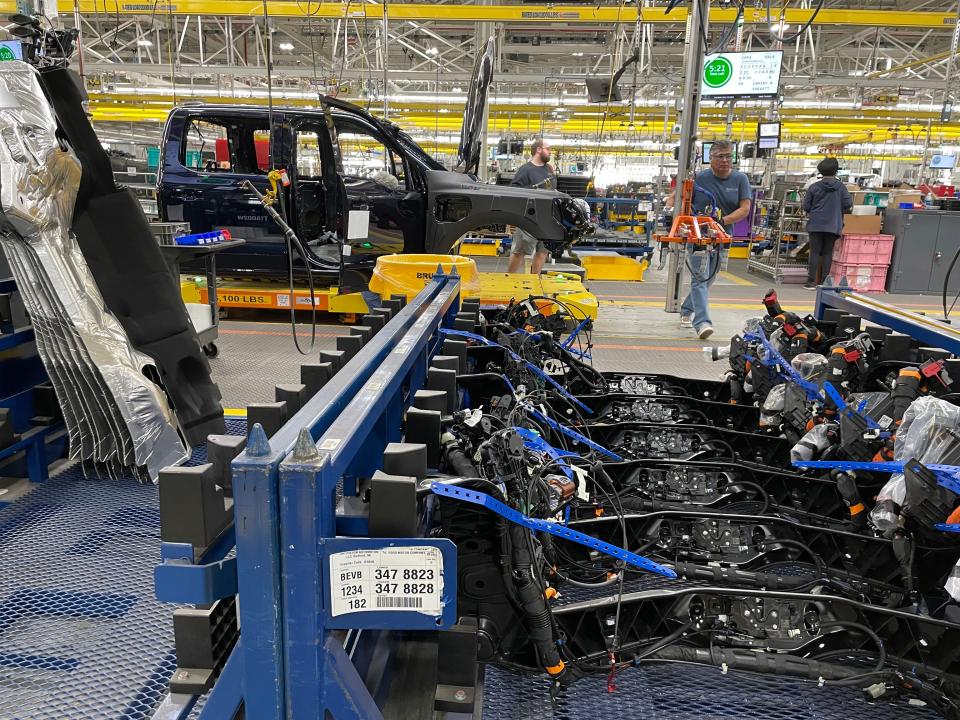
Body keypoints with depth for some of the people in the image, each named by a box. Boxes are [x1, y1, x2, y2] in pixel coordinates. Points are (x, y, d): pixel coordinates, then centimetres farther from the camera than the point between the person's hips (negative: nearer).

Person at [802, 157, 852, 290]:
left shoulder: (813, 187, -2)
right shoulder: (840, 187, -2)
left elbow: (806, 206, 0)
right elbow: (848, 203, -4)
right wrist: (839, 210, 15)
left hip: (815, 224, 0)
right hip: (833, 225, 0)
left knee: (815, 252, 1)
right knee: (828, 253, 6)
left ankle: (811, 281, -1)